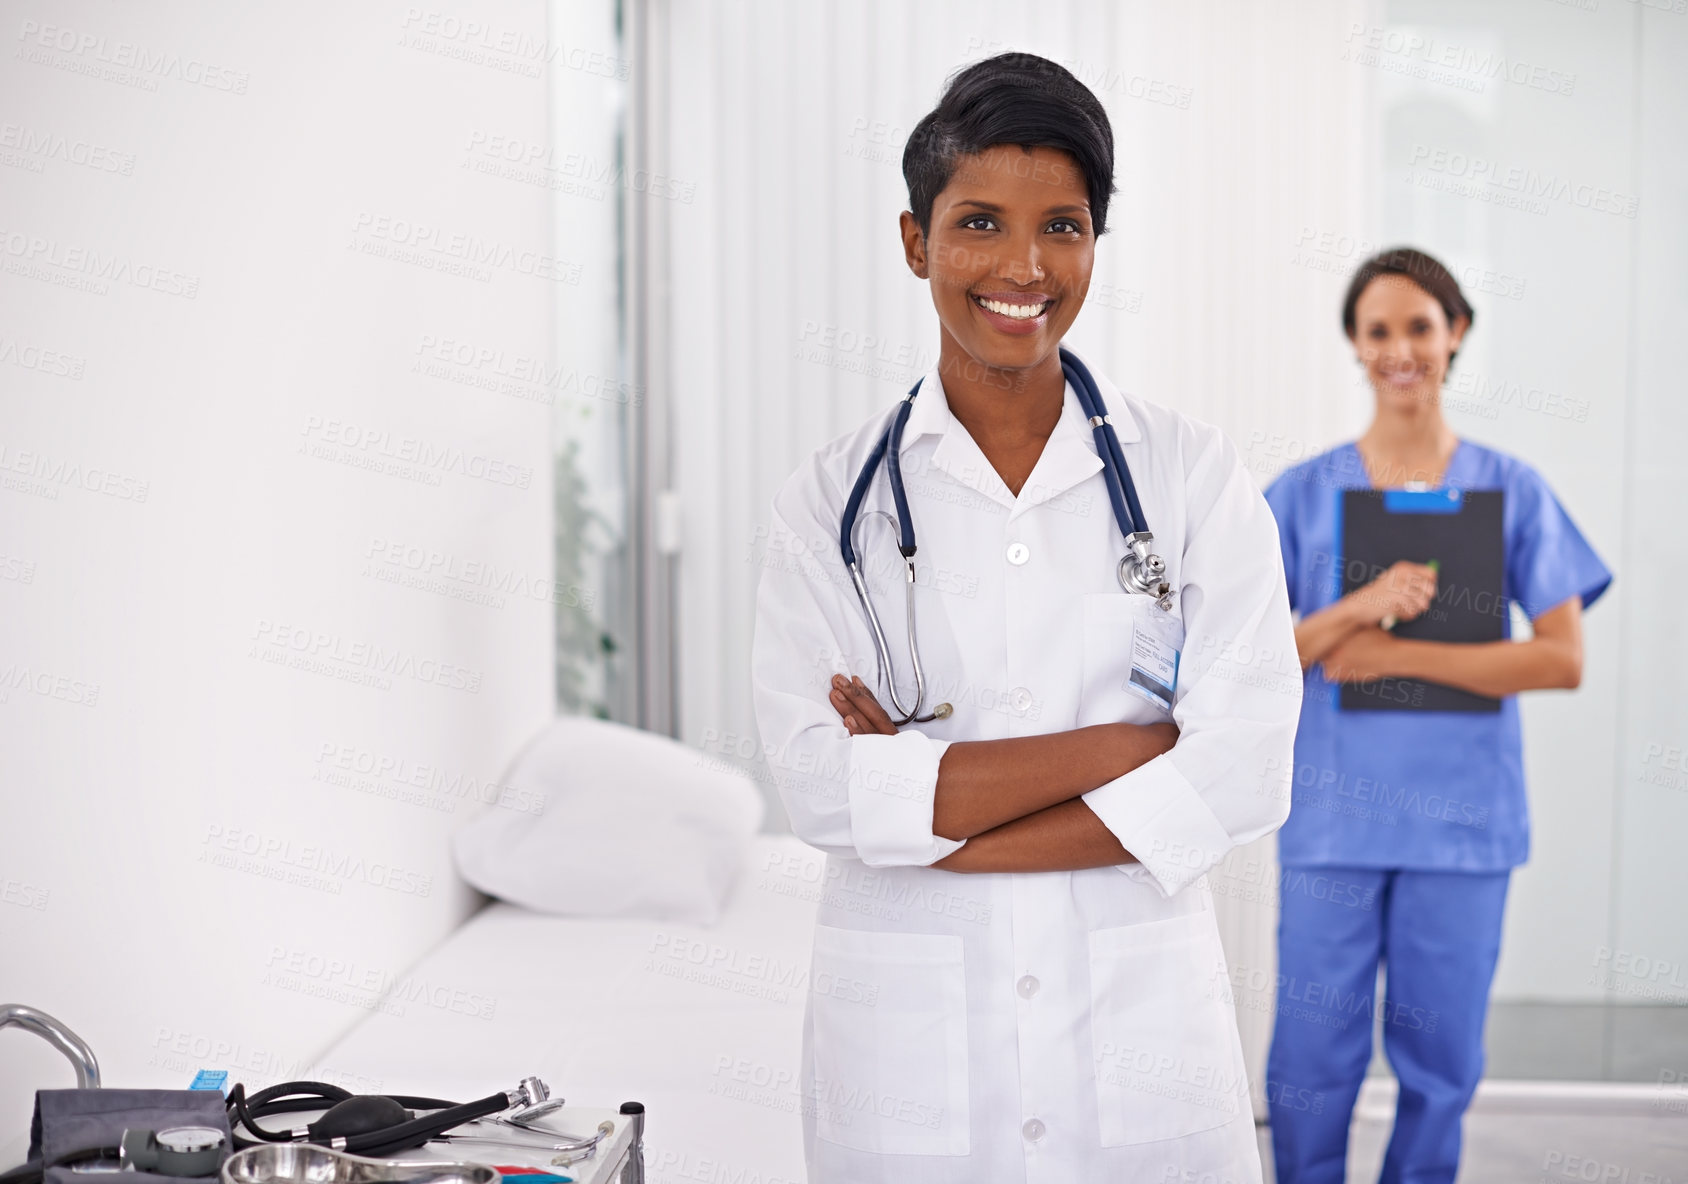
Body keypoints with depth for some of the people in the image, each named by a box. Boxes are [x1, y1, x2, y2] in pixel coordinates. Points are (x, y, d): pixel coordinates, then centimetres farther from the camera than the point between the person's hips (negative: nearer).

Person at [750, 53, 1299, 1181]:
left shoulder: (1197, 473, -1)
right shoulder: (833, 499, -1)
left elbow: (1244, 775, -11)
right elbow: (823, 786, -12)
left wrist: (919, 811, -14)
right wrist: (1124, 744, -15)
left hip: (1139, 1030, 0)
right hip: (910, 1046, 0)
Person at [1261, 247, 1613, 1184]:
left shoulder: (1511, 491, 4)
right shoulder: (1302, 494, 4)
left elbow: (1562, 659, -4)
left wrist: (1397, 656, -12)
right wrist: (1360, 609, -18)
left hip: (1462, 815, 0)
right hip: (1333, 814, 0)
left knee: (1440, 1057, 8)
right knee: (1309, 1060, 2)